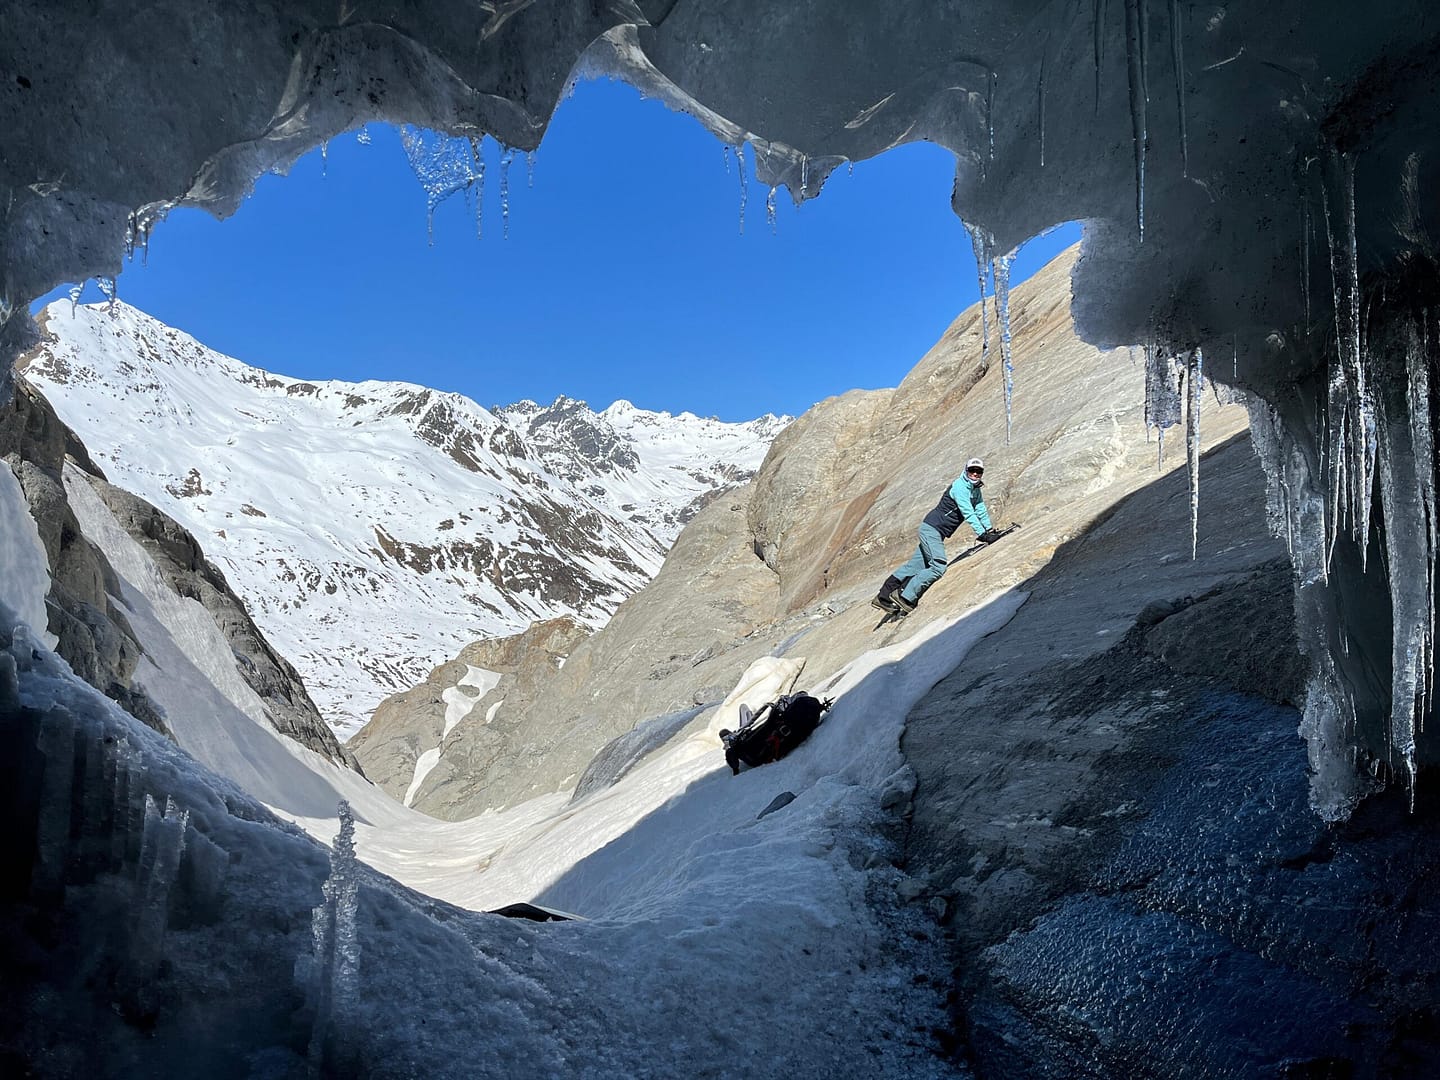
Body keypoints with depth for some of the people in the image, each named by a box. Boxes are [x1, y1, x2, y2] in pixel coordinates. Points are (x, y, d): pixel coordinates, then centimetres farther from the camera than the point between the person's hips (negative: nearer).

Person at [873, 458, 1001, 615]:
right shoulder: (960, 486, -16)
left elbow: (981, 510, 19)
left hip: (937, 532, 9)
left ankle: (884, 597, 9)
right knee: (938, 567, -19)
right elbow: (968, 514, -23)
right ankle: (905, 597, -15)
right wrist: (982, 534, -25)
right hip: (931, 529, -9)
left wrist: (990, 530, 8)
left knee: (916, 566, 6)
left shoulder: (976, 490, 14)